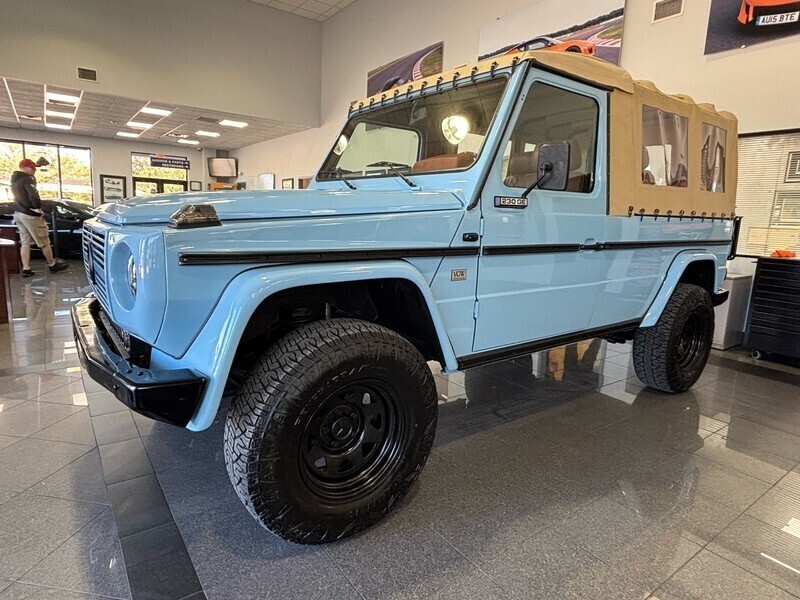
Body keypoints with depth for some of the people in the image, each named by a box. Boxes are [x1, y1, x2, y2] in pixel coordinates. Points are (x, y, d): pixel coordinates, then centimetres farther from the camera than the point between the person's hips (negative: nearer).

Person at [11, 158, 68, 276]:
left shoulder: (14, 180, 16)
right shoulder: (27, 179, -14)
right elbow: (33, 195, -27)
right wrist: (38, 208, -16)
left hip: (18, 213, 9)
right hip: (30, 214, -9)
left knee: (25, 243, 9)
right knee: (44, 242, 2)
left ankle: (26, 269, 6)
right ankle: (52, 265, 10)